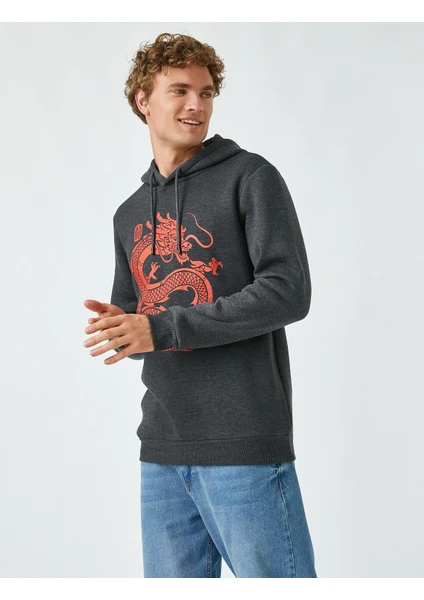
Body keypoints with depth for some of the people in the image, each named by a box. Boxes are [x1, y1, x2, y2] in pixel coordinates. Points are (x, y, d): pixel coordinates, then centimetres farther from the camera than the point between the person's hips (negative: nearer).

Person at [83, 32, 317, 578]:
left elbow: (289, 292, -11)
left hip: (244, 443, -5)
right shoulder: (129, 216, 17)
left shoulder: (250, 176, -1)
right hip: (161, 449, 6)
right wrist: (119, 329, -3)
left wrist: (161, 329, -15)